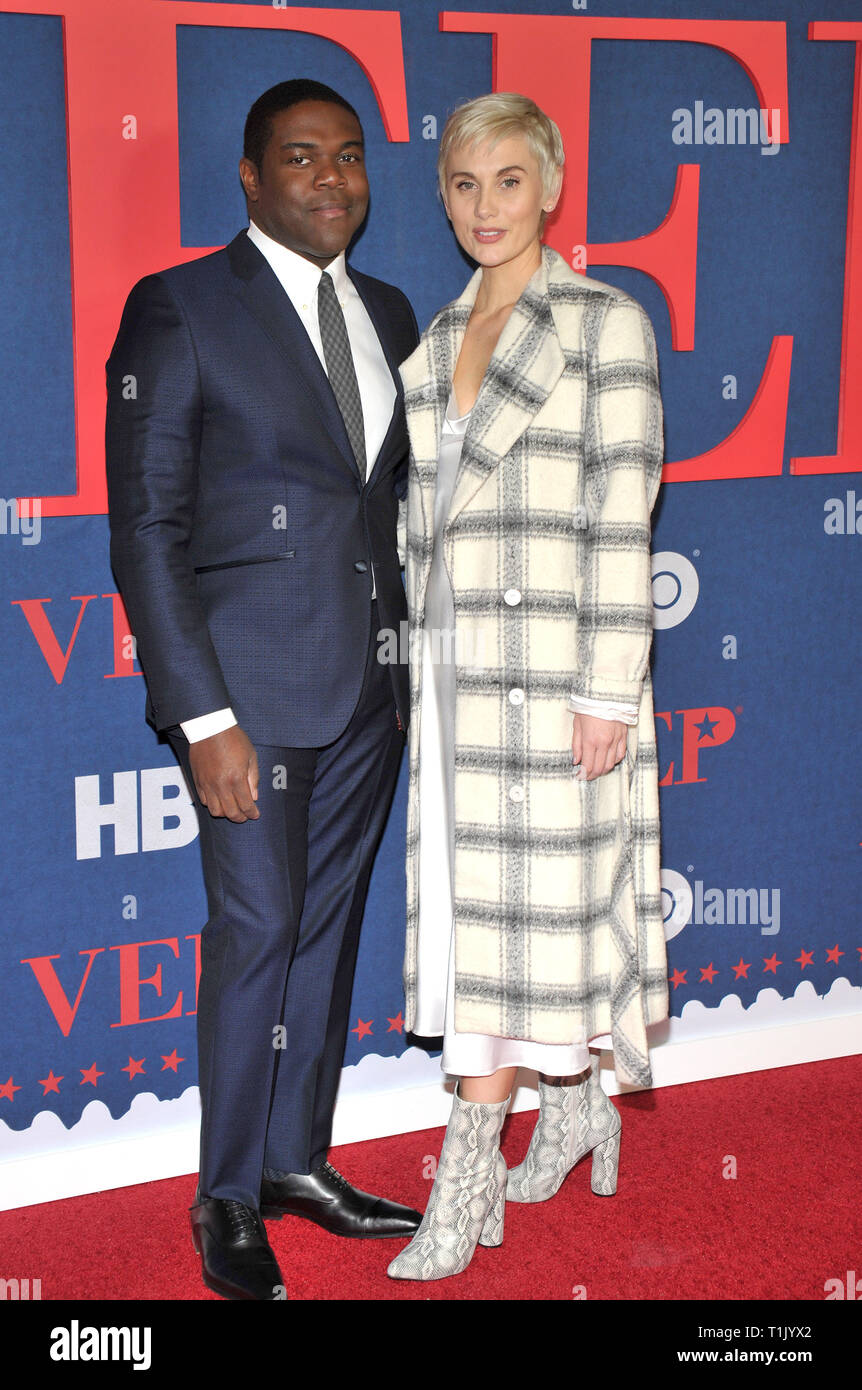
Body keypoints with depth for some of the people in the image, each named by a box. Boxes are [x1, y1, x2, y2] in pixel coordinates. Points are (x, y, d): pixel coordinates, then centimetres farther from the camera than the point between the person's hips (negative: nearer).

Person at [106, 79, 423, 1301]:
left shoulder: (388, 315, 11)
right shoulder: (179, 310, -7)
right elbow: (147, 529, -10)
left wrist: (414, 671, 11)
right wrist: (202, 715, -15)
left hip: (370, 692, 6)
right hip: (255, 687, -6)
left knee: (327, 928, 14)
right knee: (257, 936, 0)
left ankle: (298, 1160, 29)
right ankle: (227, 1201, 18)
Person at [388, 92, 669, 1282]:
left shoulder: (606, 323, -4)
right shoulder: (438, 339, 14)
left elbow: (622, 519, -10)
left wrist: (609, 691, -14)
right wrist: (416, 669, 14)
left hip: (553, 664, -6)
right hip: (455, 667, 6)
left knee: (527, 902, -3)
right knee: (469, 901, 11)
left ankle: (469, 1173, 4)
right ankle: (573, 1104, 30)